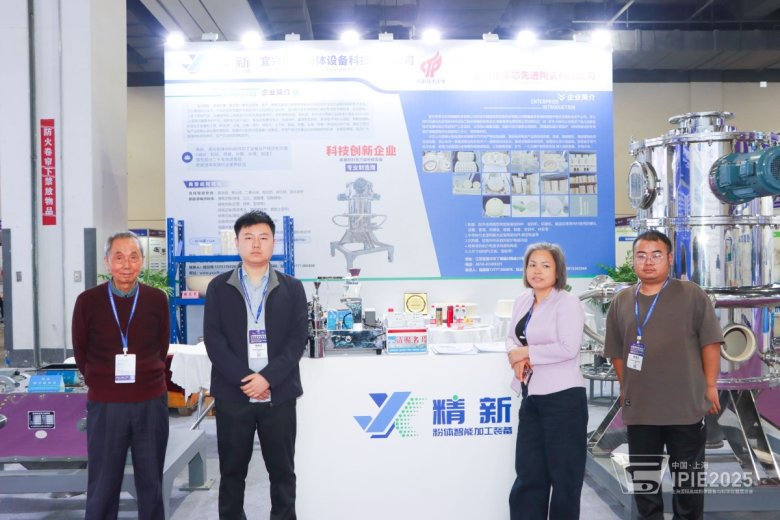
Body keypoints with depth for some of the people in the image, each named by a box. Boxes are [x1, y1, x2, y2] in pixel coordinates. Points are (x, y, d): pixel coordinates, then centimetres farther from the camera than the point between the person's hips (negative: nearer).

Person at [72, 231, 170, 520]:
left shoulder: (157, 299, -3)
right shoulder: (88, 301, -5)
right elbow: (80, 353, 6)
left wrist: (145, 376, 7)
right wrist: (102, 382, 7)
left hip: (151, 402, 1)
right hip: (105, 404, -1)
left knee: (151, 483, 13)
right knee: (102, 486, 9)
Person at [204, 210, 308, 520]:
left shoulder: (292, 288, 6)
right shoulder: (219, 287, 5)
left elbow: (298, 339, -1)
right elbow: (213, 339, -2)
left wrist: (267, 377, -13)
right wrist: (244, 379, -13)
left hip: (278, 394, 0)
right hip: (232, 393, 0)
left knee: (282, 471, 7)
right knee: (232, 471, 9)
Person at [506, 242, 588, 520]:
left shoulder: (567, 302, -11)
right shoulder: (523, 300, 12)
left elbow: (568, 348, -21)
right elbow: (512, 338, 14)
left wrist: (526, 352, -13)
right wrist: (517, 357, -9)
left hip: (563, 398, -7)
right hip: (531, 398, 7)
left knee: (564, 476, 6)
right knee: (528, 476, 12)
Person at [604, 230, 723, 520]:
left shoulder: (692, 295, -3)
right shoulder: (621, 302, 5)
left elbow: (710, 342, -2)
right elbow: (616, 351, 10)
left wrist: (710, 386, -4)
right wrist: (625, 387, 7)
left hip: (686, 405, -3)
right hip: (638, 407, 3)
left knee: (688, 478, 10)